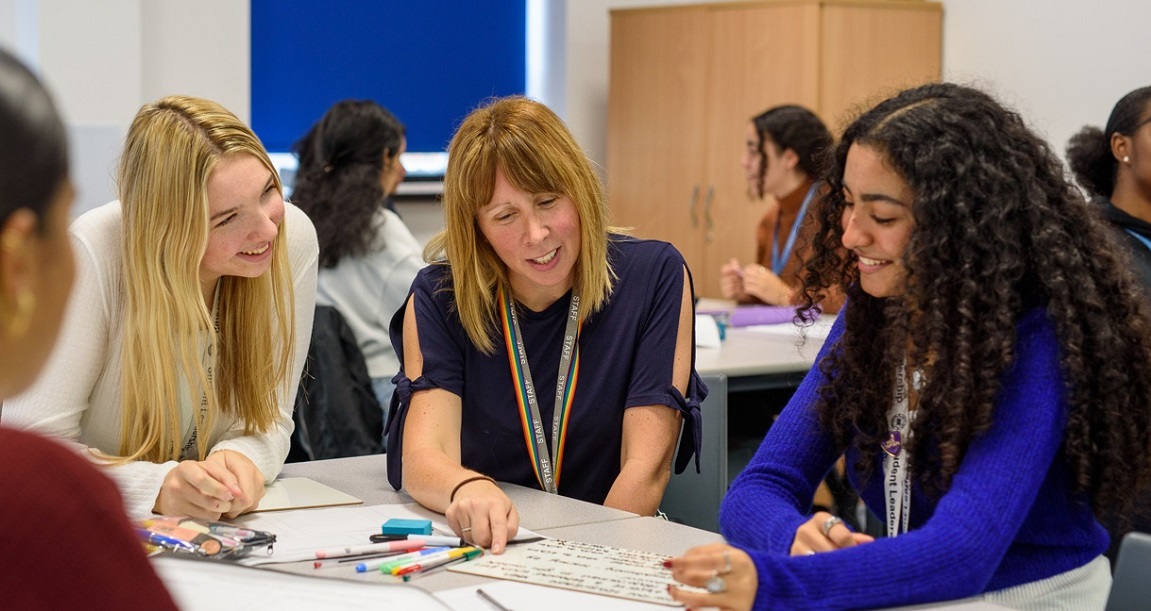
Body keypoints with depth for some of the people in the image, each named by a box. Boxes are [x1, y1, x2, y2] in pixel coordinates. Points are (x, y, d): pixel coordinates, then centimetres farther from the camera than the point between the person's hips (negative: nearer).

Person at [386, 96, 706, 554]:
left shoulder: (653, 276, -4)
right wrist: (468, 489, -36)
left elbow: (646, 467, -8)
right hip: (487, 558, 1)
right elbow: (422, 457, -13)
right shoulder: (438, 298, -1)